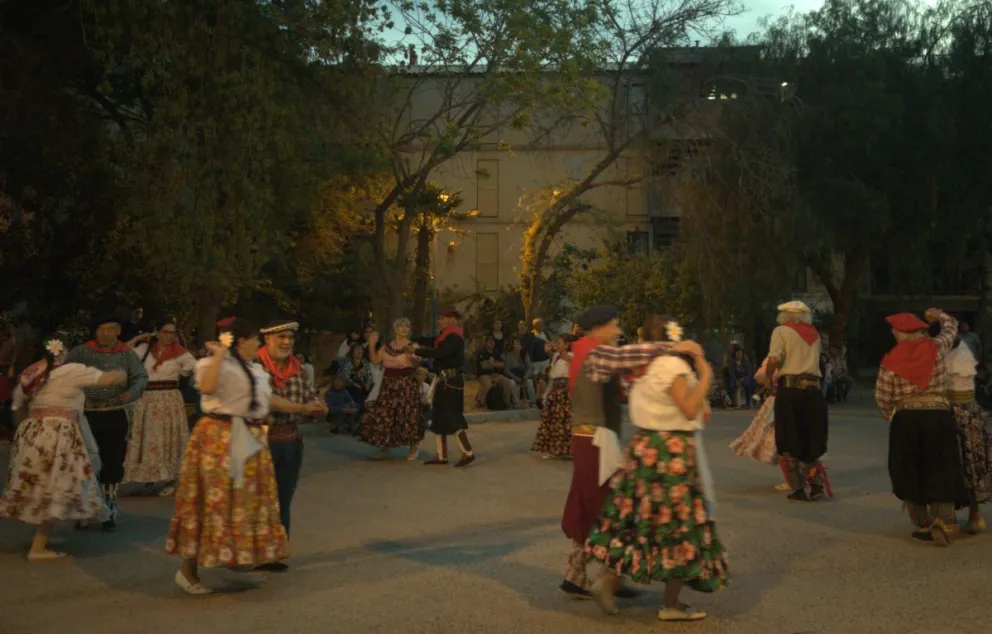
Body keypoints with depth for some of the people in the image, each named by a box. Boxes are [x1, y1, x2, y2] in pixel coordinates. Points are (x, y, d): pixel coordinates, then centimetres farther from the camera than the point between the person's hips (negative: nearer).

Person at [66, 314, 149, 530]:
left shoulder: (127, 354, 2)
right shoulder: (81, 352, 0)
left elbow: (141, 377, -3)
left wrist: (132, 392, -23)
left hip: (117, 415, 1)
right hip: (88, 415, -1)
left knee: (113, 462, 7)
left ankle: (109, 512, 19)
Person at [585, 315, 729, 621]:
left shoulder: (646, 367, 12)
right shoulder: (673, 365, -15)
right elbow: (690, 409, -22)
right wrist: (705, 374, -14)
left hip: (644, 446, 8)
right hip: (672, 452, -8)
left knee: (638, 521, 14)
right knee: (680, 525, 1)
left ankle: (607, 579, 6)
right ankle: (671, 605, 7)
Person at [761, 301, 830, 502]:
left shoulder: (782, 331, 0)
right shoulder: (814, 334, 17)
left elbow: (774, 359, -14)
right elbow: (813, 360, 12)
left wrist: (768, 378, 3)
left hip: (790, 390, -4)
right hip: (814, 391, 4)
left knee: (790, 442, 4)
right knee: (811, 441, 15)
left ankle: (800, 489, 4)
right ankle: (817, 484, 8)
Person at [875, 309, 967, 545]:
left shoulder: (891, 361, -1)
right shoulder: (937, 348, 3)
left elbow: (882, 398, 3)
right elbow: (951, 328, 25)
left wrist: (891, 415, 23)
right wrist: (940, 315, 45)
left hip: (906, 420, -1)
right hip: (939, 417, 1)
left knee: (910, 474, 12)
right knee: (942, 473, 4)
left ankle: (922, 525, 15)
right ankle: (943, 518, -16)